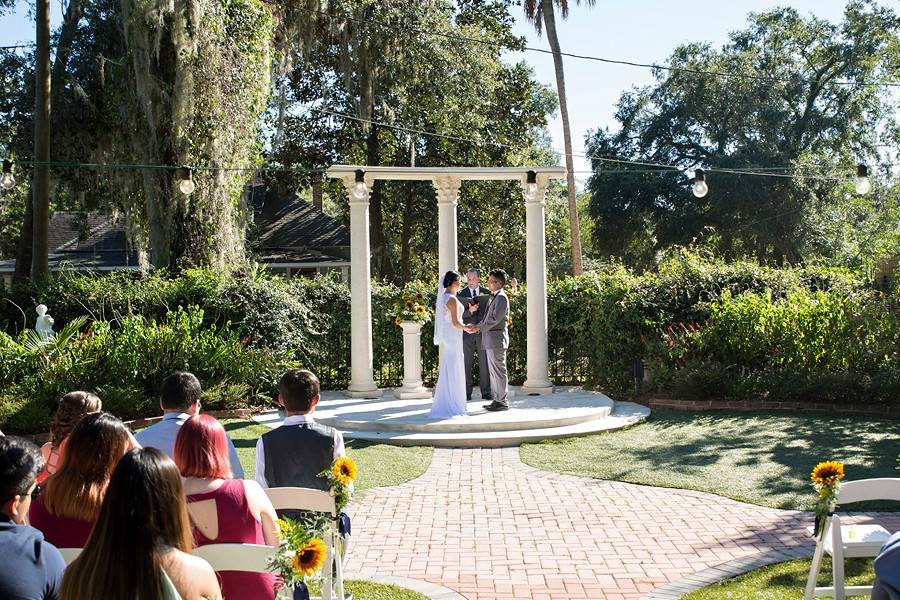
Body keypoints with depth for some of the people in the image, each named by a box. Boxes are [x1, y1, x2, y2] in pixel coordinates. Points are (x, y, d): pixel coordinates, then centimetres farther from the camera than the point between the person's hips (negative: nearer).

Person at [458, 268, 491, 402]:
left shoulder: (487, 293, 9)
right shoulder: (461, 294, 4)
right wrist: (469, 311, -22)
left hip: (483, 332, 1)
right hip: (467, 332, -1)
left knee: (484, 364, 2)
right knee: (466, 364, 1)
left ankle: (486, 393, 8)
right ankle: (466, 393, 5)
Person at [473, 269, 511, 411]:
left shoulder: (501, 298, -12)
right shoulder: (493, 297, 18)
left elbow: (495, 319, -18)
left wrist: (479, 328, -13)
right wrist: (478, 326, 4)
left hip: (497, 338, -10)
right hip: (490, 340, 10)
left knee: (499, 370, -5)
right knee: (493, 371, 13)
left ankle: (502, 401, 0)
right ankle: (497, 399, 19)